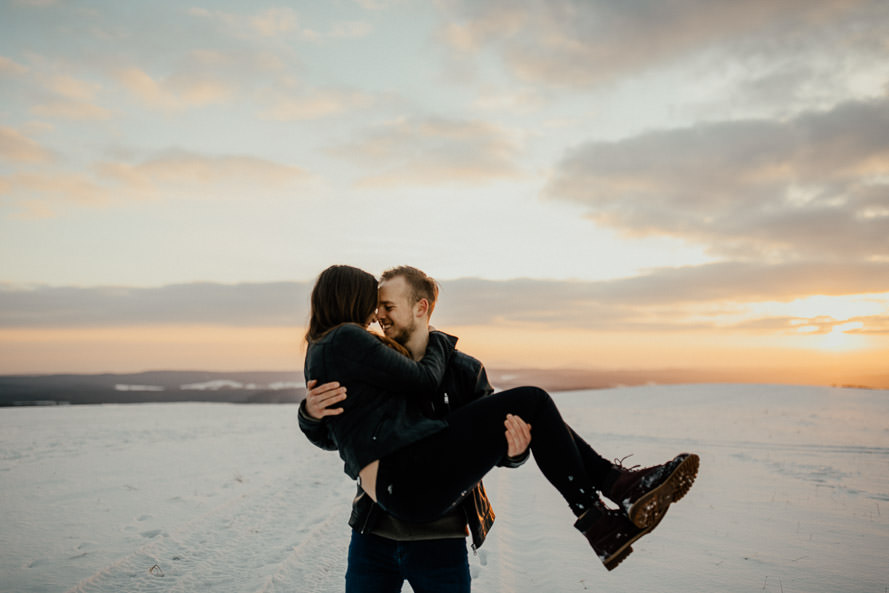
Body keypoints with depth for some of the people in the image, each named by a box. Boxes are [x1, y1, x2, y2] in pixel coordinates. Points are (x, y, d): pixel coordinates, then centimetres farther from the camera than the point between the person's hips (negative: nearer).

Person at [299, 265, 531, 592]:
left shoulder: (465, 371, -5)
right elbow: (332, 438, 4)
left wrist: (514, 450, -25)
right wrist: (311, 413, -19)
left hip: (440, 539, -2)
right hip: (373, 533, 2)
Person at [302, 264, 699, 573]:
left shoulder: (319, 351, 19)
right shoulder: (345, 338, -12)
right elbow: (423, 379, -9)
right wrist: (439, 342, 12)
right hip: (412, 478, -11)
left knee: (534, 411, 12)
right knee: (531, 403, -11)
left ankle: (619, 481, 7)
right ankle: (597, 525, -2)